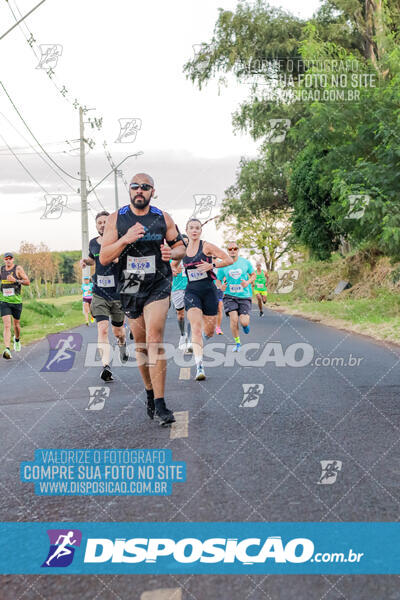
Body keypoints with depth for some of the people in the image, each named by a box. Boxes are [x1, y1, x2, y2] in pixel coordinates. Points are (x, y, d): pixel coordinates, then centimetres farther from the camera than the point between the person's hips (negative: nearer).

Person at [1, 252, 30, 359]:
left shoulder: (18, 268, -5)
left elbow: (28, 282, -10)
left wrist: (15, 280, -23)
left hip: (16, 302, -1)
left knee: (16, 324, 17)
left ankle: (17, 339, 48)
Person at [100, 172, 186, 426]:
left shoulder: (163, 218, 2)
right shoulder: (116, 219, 1)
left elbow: (181, 246, 12)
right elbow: (104, 258, -5)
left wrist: (172, 253, -12)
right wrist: (126, 239, -21)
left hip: (158, 286, -2)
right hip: (129, 288, 2)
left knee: (154, 341, -16)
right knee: (140, 345, 11)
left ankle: (159, 404, -14)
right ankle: (150, 393, 31)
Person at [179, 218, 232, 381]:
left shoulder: (207, 246, -4)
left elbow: (229, 260, -6)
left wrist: (211, 265, -19)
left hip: (209, 291, -1)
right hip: (192, 291, 1)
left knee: (209, 332, 6)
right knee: (196, 328, -17)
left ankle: (200, 342, 43)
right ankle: (199, 367, -21)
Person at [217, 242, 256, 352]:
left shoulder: (246, 262, 2)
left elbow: (253, 275, 15)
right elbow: (219, 280, 11)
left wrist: (248, 282, -6)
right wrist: (221, 287, -12)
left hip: (244, 296, 0)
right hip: (230, 296, 0)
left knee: (244, 322, -12)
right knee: (234, 319, -20)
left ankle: (245, 323, 30)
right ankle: (237, 342, 3)